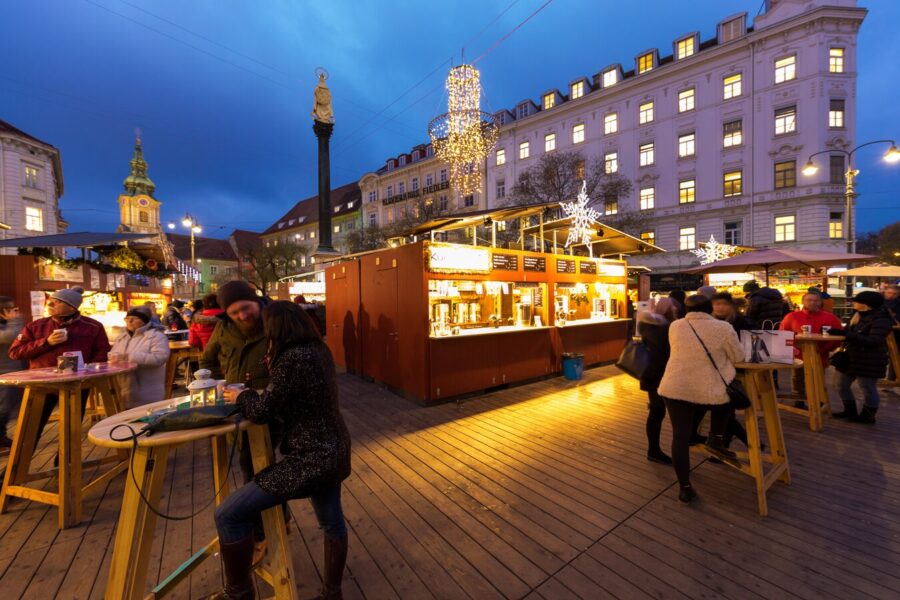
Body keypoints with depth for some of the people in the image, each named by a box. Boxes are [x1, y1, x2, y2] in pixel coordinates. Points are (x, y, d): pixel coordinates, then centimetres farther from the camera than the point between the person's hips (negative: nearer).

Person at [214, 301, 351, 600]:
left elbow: (262, 412, -15)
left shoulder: (293, 358, -24)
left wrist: (241, 396, 4)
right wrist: (275, 369, 15)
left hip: (311, 460, -9)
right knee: (331, 521, 26)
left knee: (228, 515, 4)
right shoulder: (319, 351, 2)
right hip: (333, 451, 10)